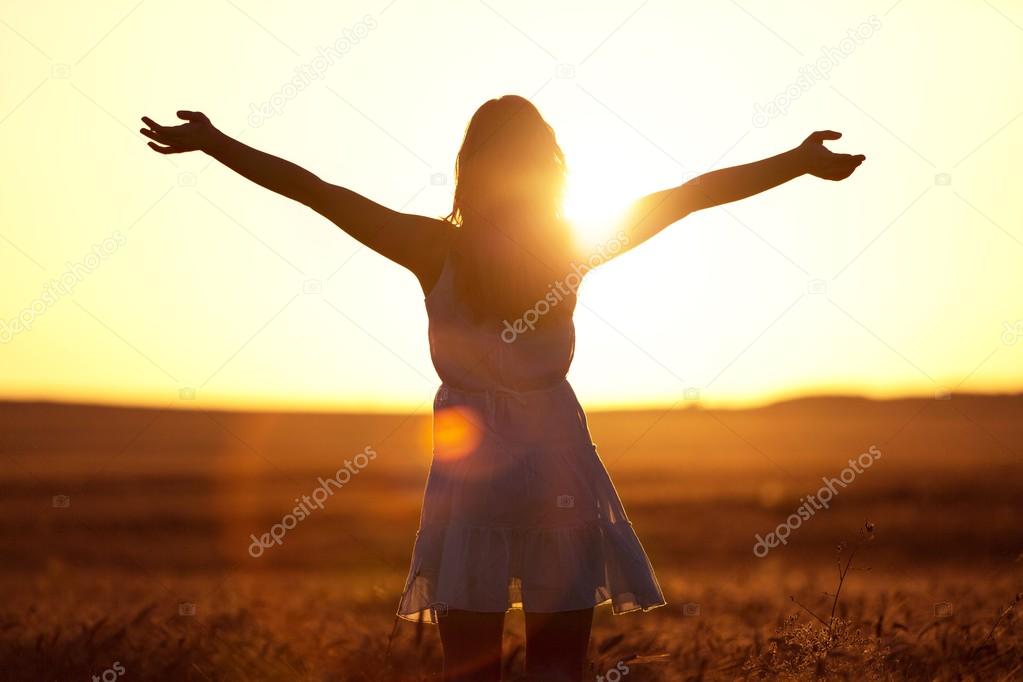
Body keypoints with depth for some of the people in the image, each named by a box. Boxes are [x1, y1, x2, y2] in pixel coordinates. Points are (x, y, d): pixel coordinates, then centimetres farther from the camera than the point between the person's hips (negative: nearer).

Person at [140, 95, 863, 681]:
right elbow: (690, 195, 3)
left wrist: (213, 142, 3)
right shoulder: (573, 247, -1)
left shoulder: (437, 248, -3)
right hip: (560, 465, 0)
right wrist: (800, 160, 8)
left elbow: (314, 190, -3)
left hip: (469, 468, 0)